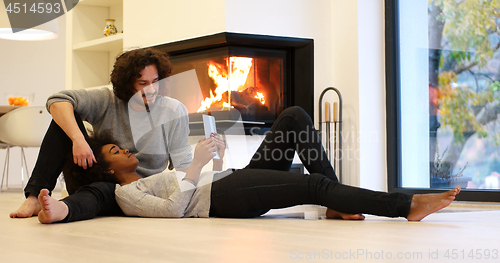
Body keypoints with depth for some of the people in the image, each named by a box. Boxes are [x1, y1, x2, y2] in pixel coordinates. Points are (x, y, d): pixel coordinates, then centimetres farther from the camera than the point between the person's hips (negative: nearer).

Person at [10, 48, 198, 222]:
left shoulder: (173, 111, -1)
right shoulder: (108, 101, -2)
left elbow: (183, 164, -1)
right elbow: (57, 101, -15)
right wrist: (78, 139, -32)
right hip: (92, 177, 3)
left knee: (101, 189, -40)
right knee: (66, 117, -15)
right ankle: (36, 197, -26)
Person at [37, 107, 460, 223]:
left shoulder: (150, 178, 33)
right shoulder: (127, 193, 5)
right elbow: (173, 209, -13)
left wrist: (214, 153, 14)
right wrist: (198, 165, -13)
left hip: (235, 180, 9)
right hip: (222, 198, -9)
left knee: (295, 116, -5)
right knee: (314, 184, -27)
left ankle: (337, 204, -12)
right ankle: (409, 205, -27)